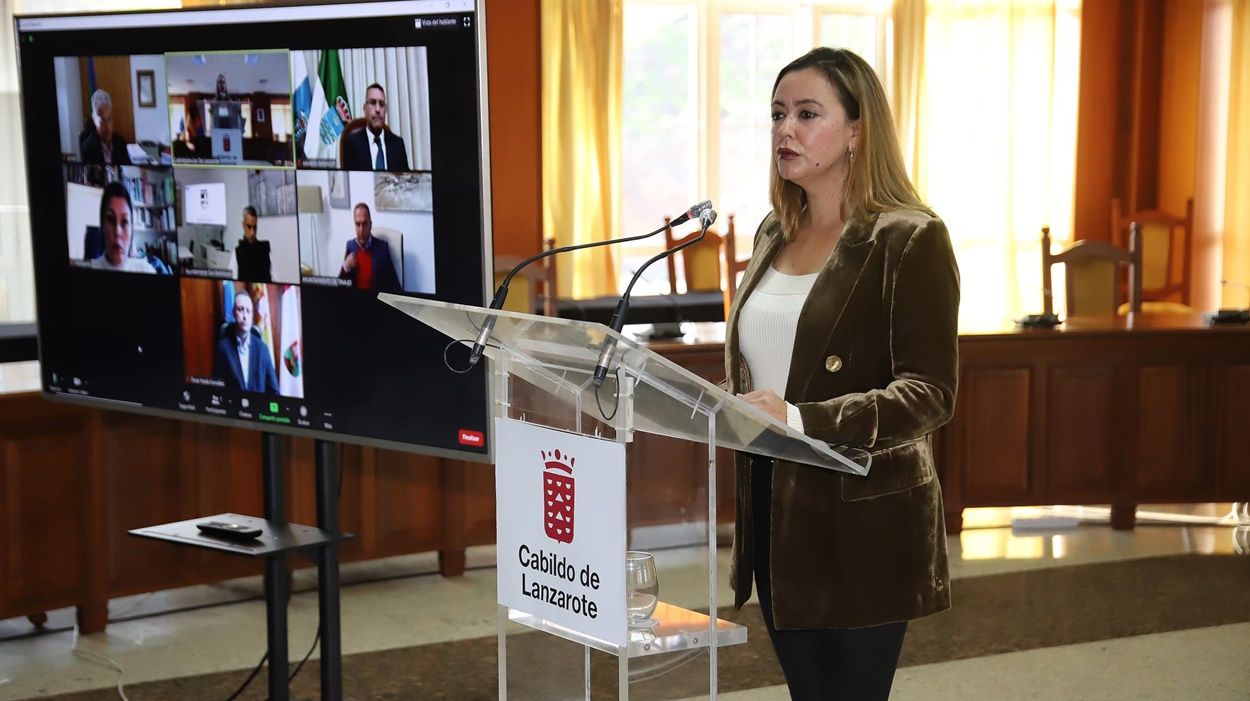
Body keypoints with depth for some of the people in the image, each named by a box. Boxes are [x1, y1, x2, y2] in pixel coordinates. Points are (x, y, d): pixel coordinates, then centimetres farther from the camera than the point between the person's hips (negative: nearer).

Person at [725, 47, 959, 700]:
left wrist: (802, 419, -28)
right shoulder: (774, 234, 12)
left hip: (861, 525, -6)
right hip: (773, 509, 6)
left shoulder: (910, 240, -10)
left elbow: (929, 394, -16)